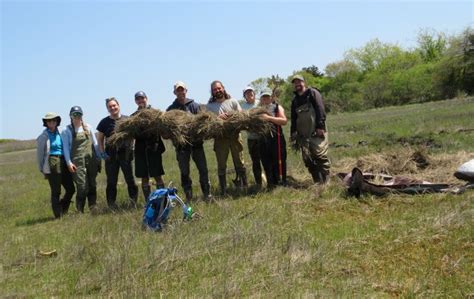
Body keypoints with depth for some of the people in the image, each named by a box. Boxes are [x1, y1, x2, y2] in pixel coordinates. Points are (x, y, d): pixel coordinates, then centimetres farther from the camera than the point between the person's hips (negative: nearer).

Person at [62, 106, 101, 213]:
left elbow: (95, 143, 15)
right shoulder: (67, 131, 2)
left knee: (92, 185, 7)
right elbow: (66, 147, 0)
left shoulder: (88, 127, 10)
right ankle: (80, 210, 2)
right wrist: (69, 162, -7)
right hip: (77, 162, -3)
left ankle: (93, 207, 18)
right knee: (82, 186, -9)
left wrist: (98, 157, 12)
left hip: (91, 160, 3)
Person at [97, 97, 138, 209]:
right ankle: (112, 205, 11)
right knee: (111, 182, 4)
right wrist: (102, 153, -3)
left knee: (130, 180, 3)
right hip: (111, 156, 0)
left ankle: (134, 202, 14)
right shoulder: (104, 122, 4)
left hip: (126, 154, 0)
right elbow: (100, 139, 8)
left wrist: (131, 148, 0)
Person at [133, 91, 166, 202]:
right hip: (140, 148, 3)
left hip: (154, 147, -3)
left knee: (158, 176, 0)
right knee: (144, 178, 7)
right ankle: (148, 202, 13)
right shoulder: (134, 116, 11)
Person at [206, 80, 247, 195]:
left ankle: (244, 186, 18)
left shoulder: (232, 101, 7)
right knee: (221, 165, 5)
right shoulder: (209, 106, 4)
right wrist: (218, 117, -22)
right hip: (220, 138, 0)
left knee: (239, 163, 7)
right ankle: (223, 191, 13)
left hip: (235, 135, 1)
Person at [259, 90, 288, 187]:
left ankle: (282, 185, 8)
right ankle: (271, 186, 17)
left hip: (277, 140, -2)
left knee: (280, 163, -1)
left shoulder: (277, 107, 4)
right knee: (267, 165, 7)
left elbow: (284, 121, -10)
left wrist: (269, 118, -19)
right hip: (263, 141, 3)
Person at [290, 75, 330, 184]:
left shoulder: (312, 93, 3)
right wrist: (293, 135, 13)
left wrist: (320, 126, -16)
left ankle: (325, 182, -7)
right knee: (308, 160, 1)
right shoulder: (295, 101, 21)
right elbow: (293, 119, 22)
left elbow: (320, 110, -7)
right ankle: (318, 182, 9)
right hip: (303, 136, 6)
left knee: (321, 156, -12)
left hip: (317, 133, -6)